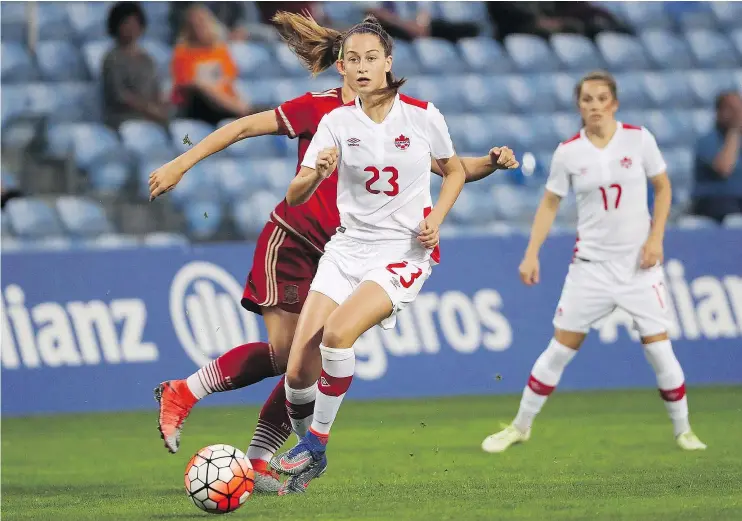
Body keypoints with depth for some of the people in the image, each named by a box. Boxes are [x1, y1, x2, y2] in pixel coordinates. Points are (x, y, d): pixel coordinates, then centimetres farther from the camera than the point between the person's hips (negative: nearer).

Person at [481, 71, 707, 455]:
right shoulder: (568, 152, -4)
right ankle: (520, 427, 14)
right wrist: (532, 253, -1)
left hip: (639, 261, 0)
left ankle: (683, 429, 15)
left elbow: (663, 188, 5)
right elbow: (549, 204, 6)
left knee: (659, 348, -3)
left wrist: (656, 237, -6)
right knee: (560, 349, 1)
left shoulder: (639, 139, -5)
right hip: (591, 262, 0)